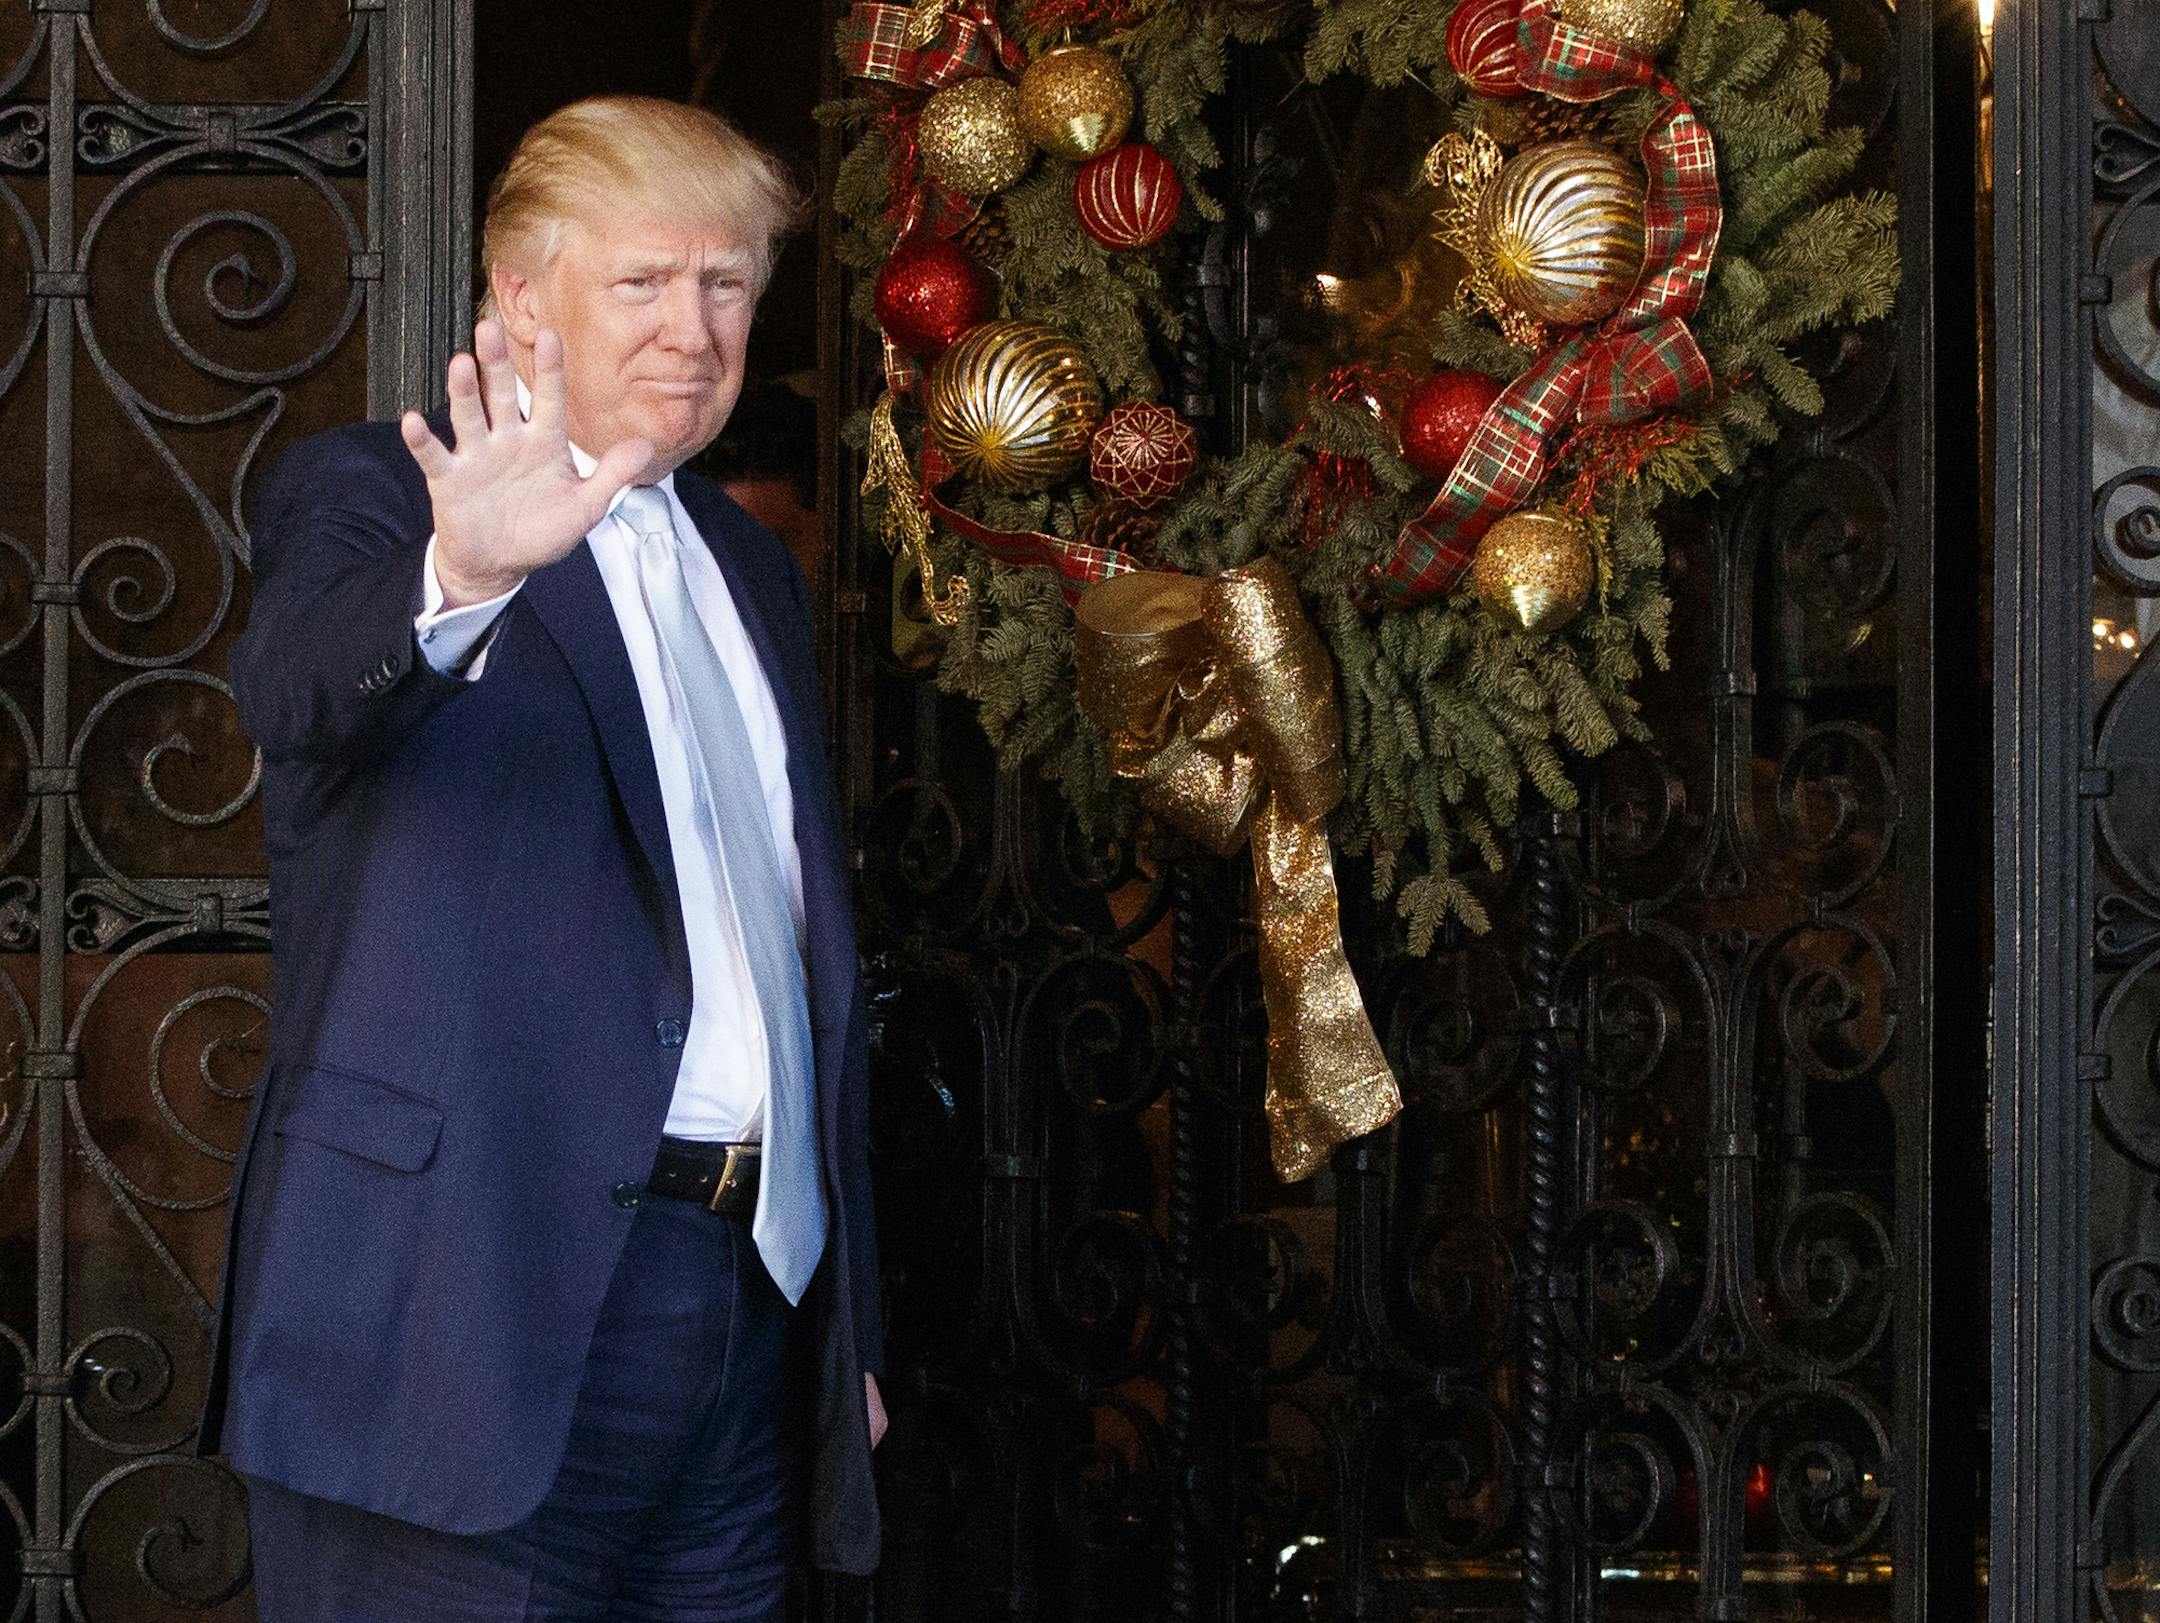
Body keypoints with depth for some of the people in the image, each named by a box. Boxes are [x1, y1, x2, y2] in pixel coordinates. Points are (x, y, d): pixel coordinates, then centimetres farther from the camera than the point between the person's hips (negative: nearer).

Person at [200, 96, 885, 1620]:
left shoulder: (751, 569, 21)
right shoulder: (368, 492, 0)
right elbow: (301, 691, -24)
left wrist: (848, 1321, 21)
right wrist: (460, 576, -46)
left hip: (751, 1314, 6)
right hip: (486, 1303, -6)